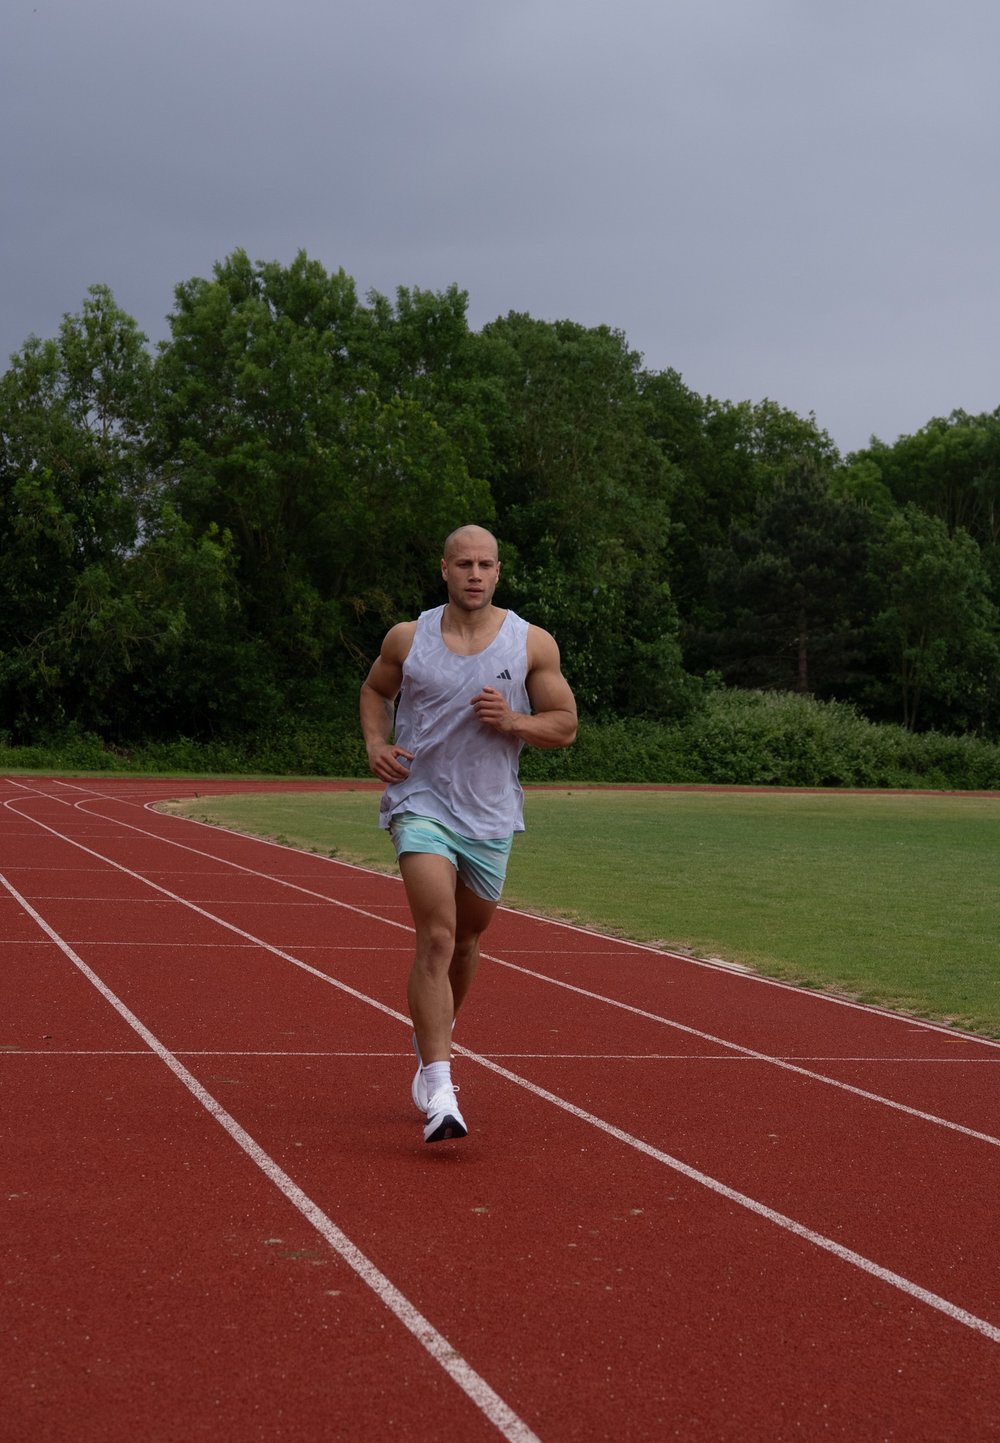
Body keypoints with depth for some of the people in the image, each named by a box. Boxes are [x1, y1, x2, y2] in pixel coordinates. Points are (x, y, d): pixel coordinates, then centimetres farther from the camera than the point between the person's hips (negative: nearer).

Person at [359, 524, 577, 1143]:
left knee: (467, 939, 19)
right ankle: (438, 1091, -21)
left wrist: (513, 722, -16)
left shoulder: (533, 644, -2)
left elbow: (565, 724, 3)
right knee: (437, 935, -18)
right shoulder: (408, 638, 0)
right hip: (421, 805, -2)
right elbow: (375, 690, 18)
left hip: (491, 816, 3)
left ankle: (434, 1037, 48)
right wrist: (375, 743, -1)